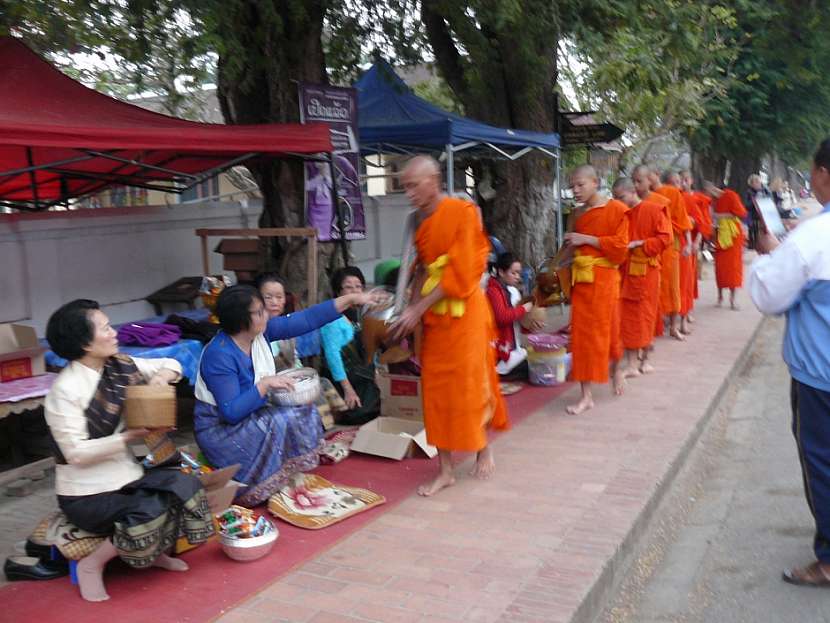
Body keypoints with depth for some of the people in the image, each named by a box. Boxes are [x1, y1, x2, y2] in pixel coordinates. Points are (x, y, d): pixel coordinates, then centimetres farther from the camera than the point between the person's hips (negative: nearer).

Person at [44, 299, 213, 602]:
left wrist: (162, 375, -10)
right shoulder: (65, 391, -20)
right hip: (87, 494, -7)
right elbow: (75, 453, -23)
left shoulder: (119, 366, 0)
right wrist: (129, 437, -28)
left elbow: (171, 364, 14)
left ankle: (154, 552, 10)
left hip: (125, 474, 7)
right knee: (150, 512, -28)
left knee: (186, 485, -15)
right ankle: (91, 565, -3)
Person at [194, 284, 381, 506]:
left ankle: (291, 479, 0)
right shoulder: (219, 355, -28)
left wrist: (350, 299, -10)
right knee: (282, 424, -26)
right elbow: (231, 412, -29)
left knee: (305, 413, -6)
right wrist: (265, 384, -29)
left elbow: (307, 319, -7)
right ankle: (252, 492, -9)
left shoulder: (261, 331, -7)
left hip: (252, 414, 8)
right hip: (220, 427, -8)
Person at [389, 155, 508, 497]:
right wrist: (411, 309, -1)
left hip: (463, 311, -6)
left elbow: (460, 274, -18)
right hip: (433, 313, 6)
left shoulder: (463, 212, -13)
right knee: (435, 389, 6)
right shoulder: (421, 220, 8)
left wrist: (417, 310, -17)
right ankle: (445, 470, 14)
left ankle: (483, 448, 29)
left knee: (469, 385, 3)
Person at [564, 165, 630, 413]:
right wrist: (572, 245, 8)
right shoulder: (580, 215, 13)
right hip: (581, 280, 6)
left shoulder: (616, 209, -6)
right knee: (582, 334, 3)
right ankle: (586, 395, 9)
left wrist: (587, 239, -15)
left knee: (610, 329, 5)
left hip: (604, 279, -5)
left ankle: (617, 369, 32)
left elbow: (620, 245, -14)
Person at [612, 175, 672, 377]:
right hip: (625, 270, 4)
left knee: (645, 314, 5)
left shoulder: (654, 210, -7)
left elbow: (665, 238, -11)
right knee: (627, 316, 3)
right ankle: (631, 364, 9)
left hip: (647, 271, -4)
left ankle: (644, 359, 20)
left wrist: (639, 244, -17)